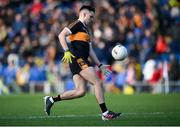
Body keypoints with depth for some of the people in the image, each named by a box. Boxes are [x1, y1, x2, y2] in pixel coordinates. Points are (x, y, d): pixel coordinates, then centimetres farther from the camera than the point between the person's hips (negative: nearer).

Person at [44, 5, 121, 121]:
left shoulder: (85, 29, 27)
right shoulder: (77, 24, -2)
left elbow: (90, 51, 27)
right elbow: (61, 35, -14)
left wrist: (100, 65, 22)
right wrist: (67, 51, -24)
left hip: (81, 61, 10)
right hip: (78, 59, -10)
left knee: (80, 91, 0)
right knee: (98, 82, -11)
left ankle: (51, 99, 5)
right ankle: (105, 113, -11)